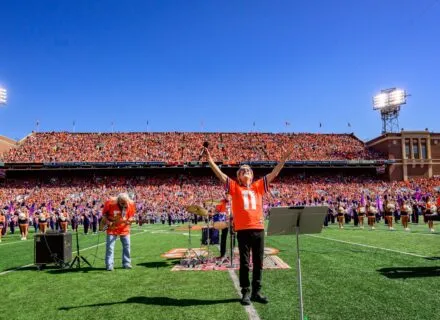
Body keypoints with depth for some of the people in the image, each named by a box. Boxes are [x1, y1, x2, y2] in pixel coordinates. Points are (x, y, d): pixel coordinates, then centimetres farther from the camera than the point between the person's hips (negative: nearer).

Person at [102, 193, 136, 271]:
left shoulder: (130, 204, -13)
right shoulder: (110, 203, -20)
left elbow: (131, 216, 0)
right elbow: (104, 214, -5)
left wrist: (130, 220, -20)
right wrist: (107, 222, -18)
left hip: (124, 228, 3)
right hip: (112, 228, -2)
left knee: (127, 245, 5)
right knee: (110, 246, -5)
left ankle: (126, 263, 17)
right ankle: (109, 265, 3)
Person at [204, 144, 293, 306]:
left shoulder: (258, 186, 12)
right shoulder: (235, 187, 5)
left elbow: (274, 173, 12)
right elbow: (220, 174, -4)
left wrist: (284, 158, 9)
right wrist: (209, 159, -12)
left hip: (258, 229, 3)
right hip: (243, 230, -3)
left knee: (258, 262, 10)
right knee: (244, 263, 5)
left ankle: (256, 292, 22)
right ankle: (245, 292, 16)